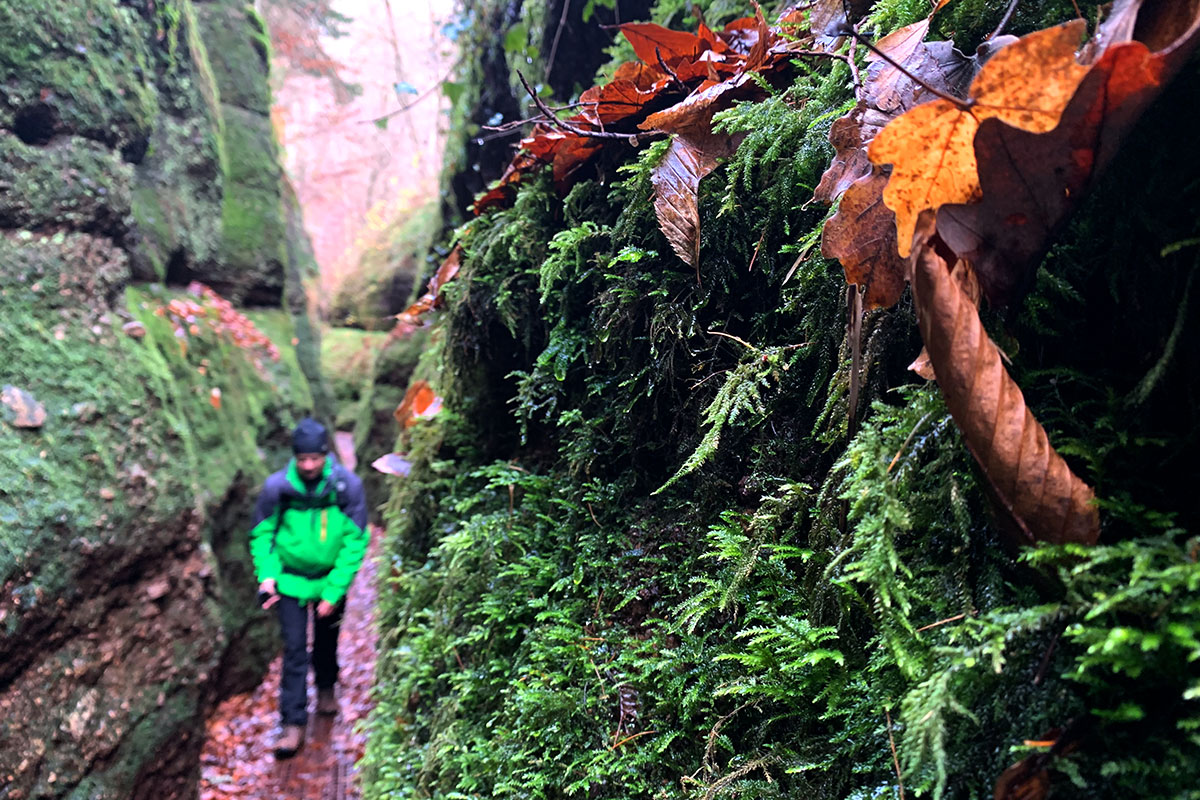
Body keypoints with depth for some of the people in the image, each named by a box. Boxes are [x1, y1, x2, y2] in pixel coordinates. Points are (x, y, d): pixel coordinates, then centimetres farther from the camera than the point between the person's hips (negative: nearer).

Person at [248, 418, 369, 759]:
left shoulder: (347, 486, -19)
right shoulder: (277, 487, -18)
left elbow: (355, 542, -12)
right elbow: (261, 533, -1)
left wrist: (334, 592, -14)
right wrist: (267, 575, -13)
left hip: (331, 577, 1)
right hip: (290, 579, -1)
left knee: (327, 639, 19)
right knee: (295, 649, -5)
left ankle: (326, 688, 47)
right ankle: (294, 724, 4)